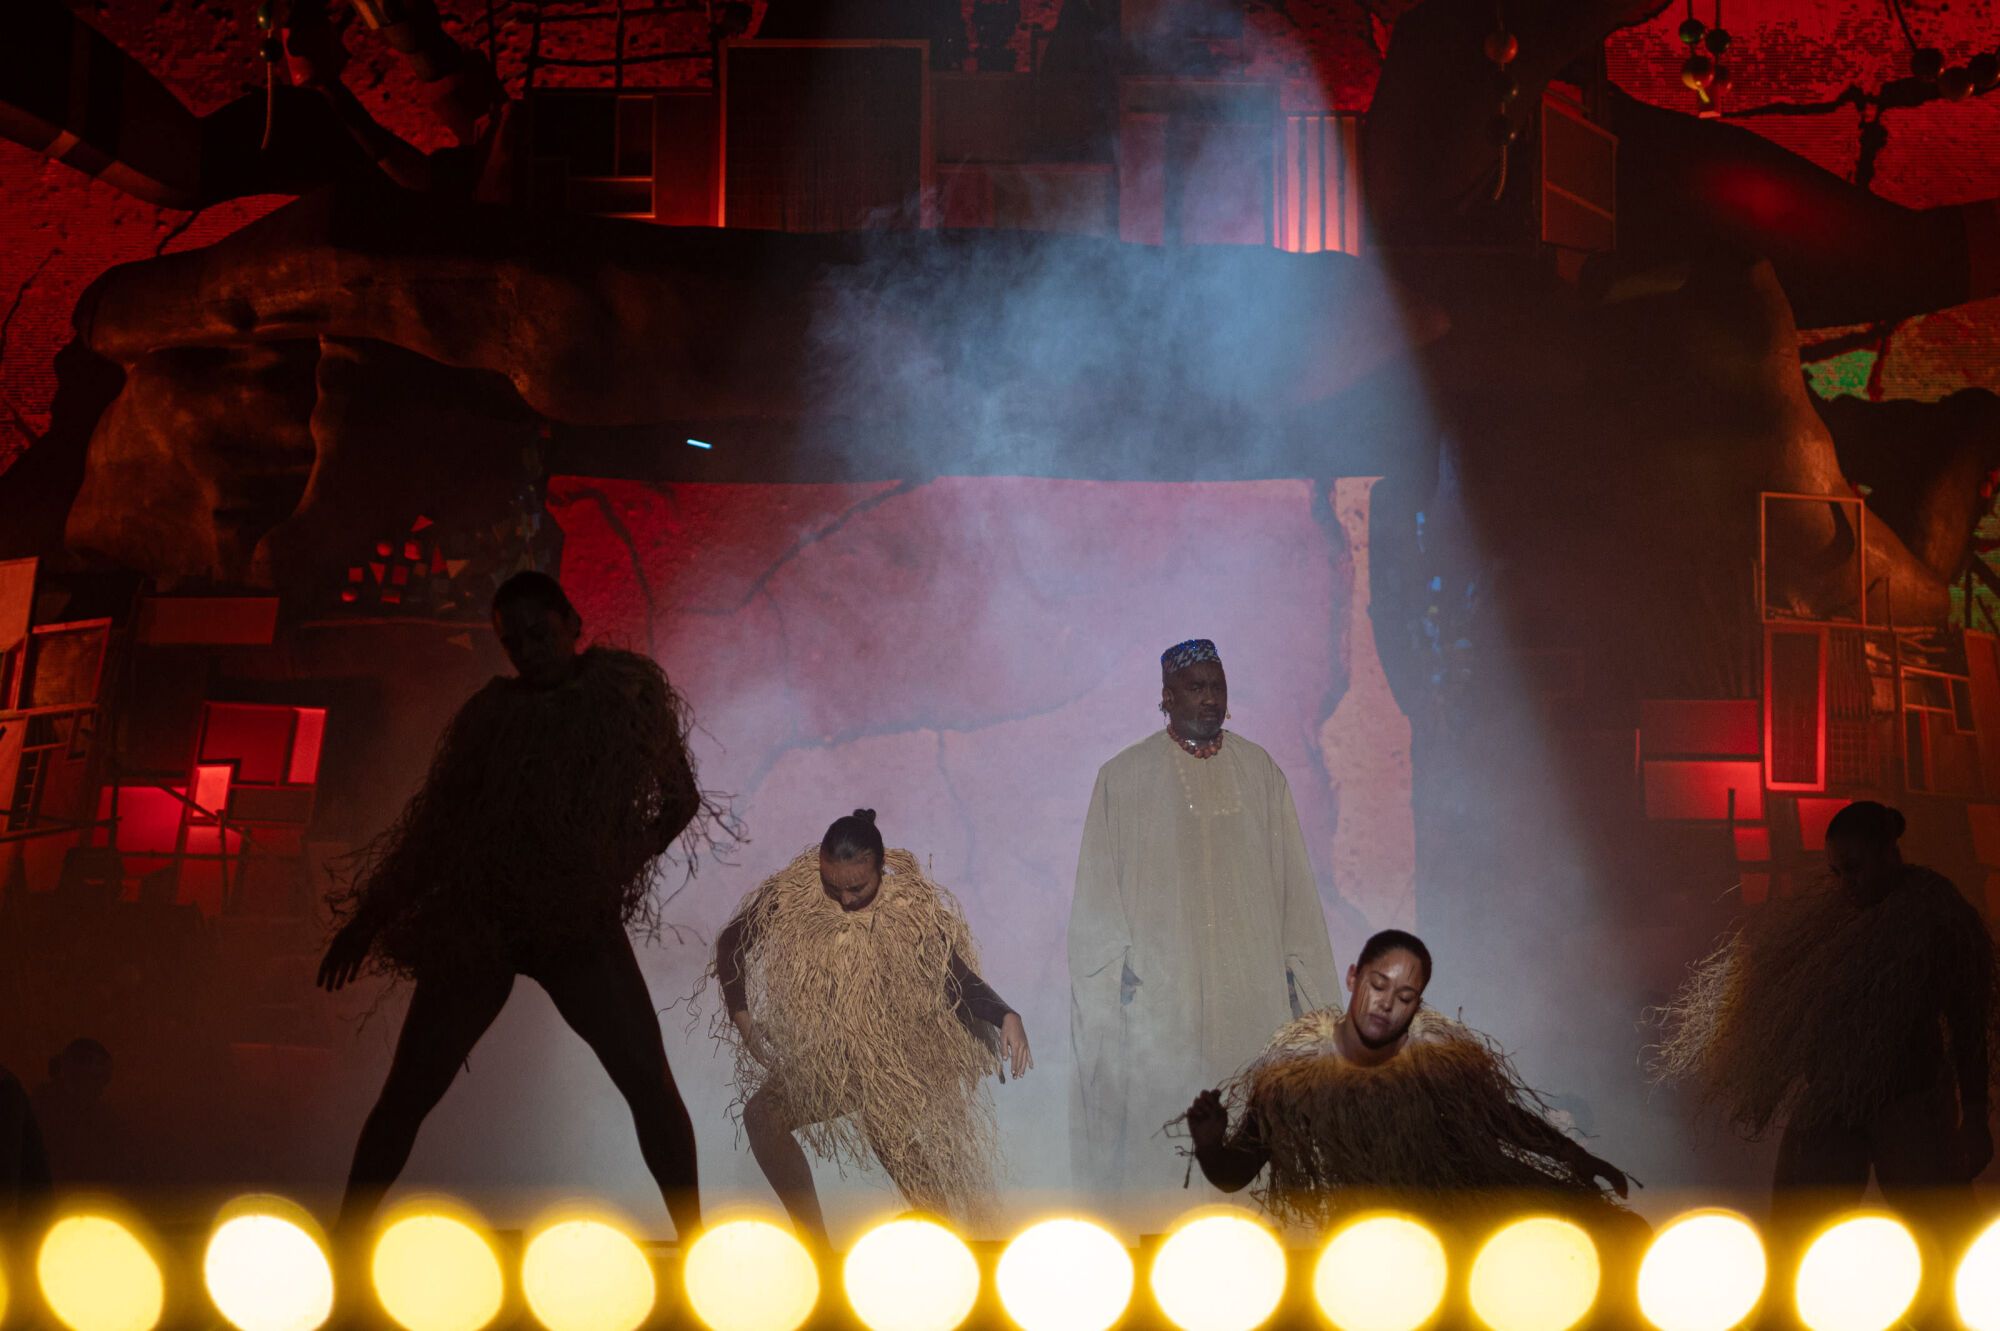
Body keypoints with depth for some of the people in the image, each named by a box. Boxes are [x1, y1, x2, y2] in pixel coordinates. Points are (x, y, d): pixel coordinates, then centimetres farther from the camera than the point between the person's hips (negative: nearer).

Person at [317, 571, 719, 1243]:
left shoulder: (630, 692, 5)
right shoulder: (490, 712, 6)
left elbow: (680, 801, 12)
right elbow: (436, 822, 12)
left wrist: (621, 869, 1)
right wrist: (370, 916, 12)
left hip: (579, 927, -1)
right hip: (478, 922, 1)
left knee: (649, 1081, -13)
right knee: (407, 1092, -3)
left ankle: (692, 1240, -3)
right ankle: (345, 1237, 11)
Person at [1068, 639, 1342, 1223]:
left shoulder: (1260, 771, 9)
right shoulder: (1123, 778, 4)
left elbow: (1292, 880, 11)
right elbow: (1098, 890, 4)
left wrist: (1299, 970, 6)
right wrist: (1116, 968, -3)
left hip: (1251, 986, 2)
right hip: (1159, 989, -2)